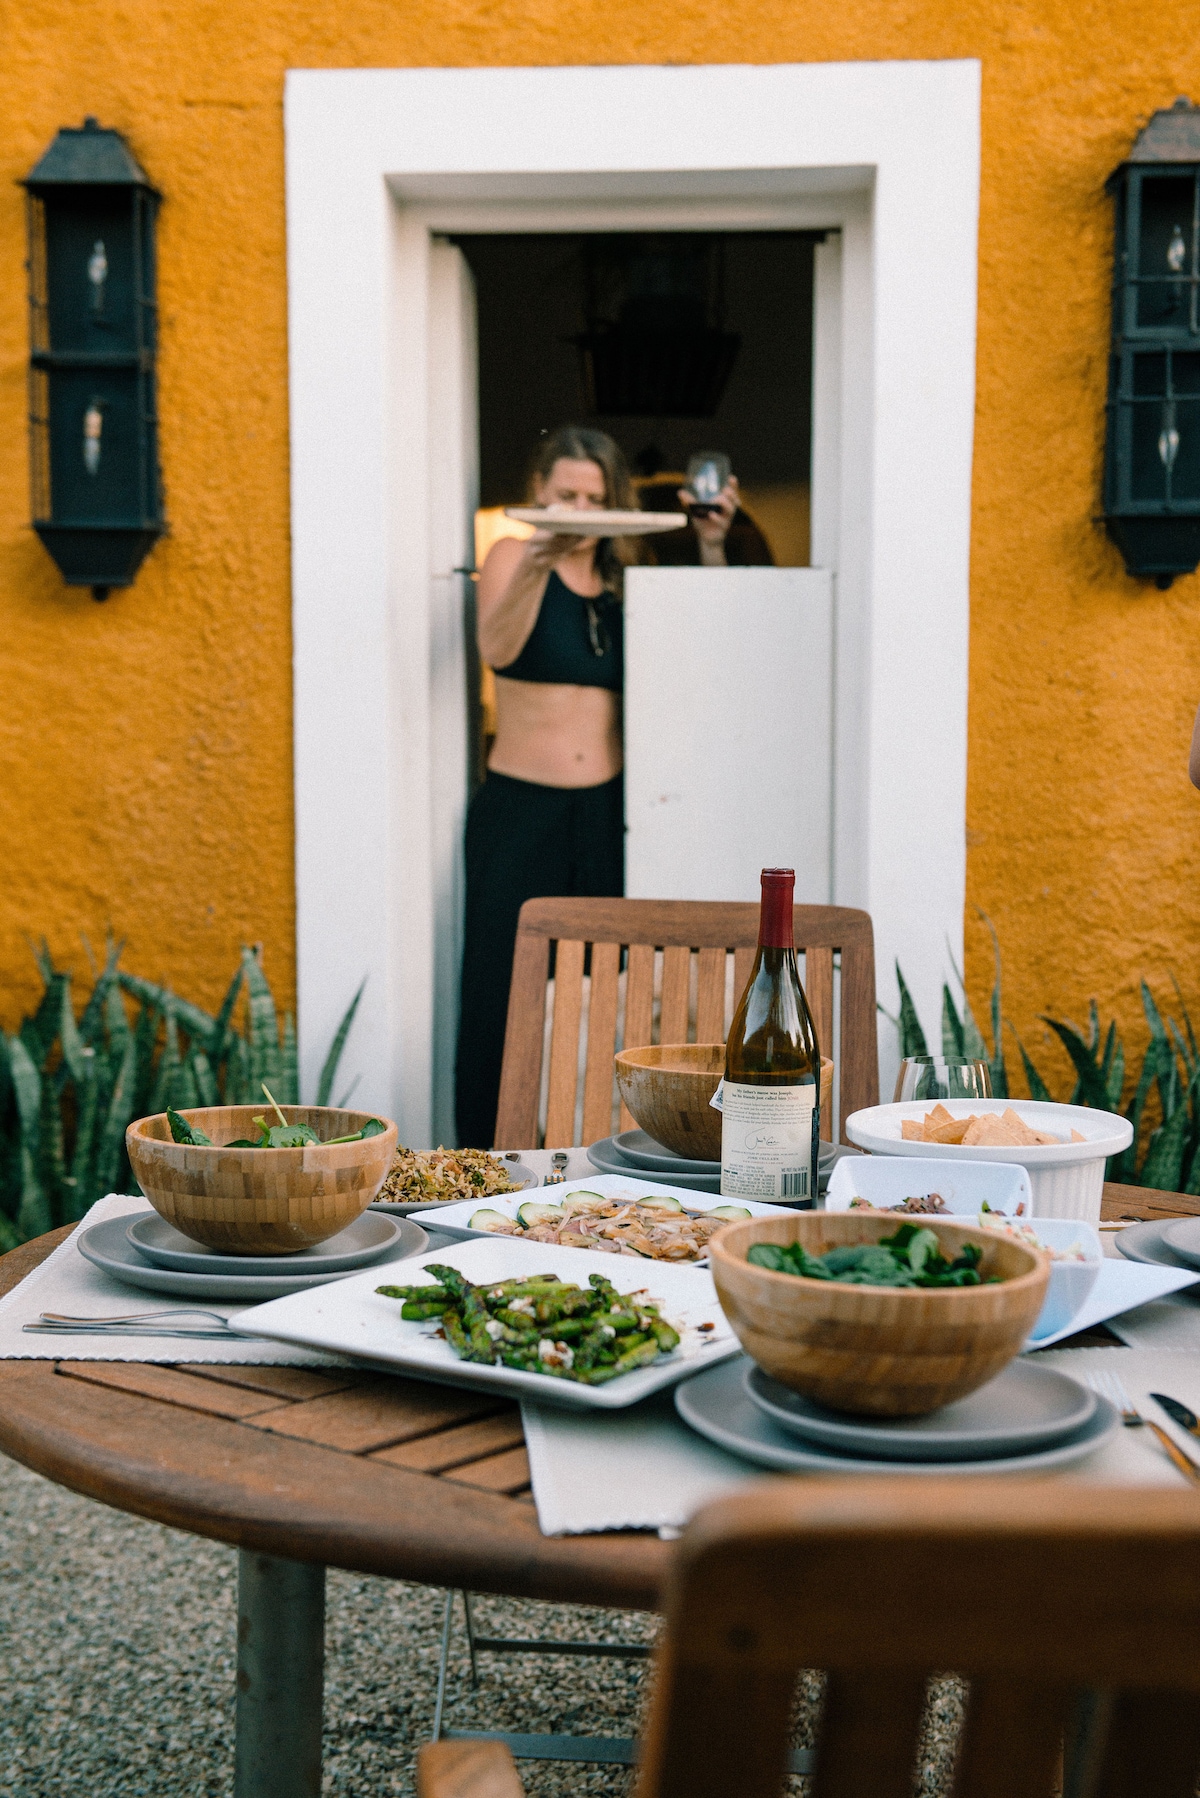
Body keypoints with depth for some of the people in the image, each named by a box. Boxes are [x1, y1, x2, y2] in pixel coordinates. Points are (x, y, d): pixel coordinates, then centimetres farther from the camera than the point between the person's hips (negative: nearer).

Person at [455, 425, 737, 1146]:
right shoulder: (513, 555, 0)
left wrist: (710, 547, -4)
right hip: (520, 811, -4)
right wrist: (535, 563, -35)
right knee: (505, 997, -6)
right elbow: (498, 648, -19)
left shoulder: (623, 581, 13)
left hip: (605, 814, 4)